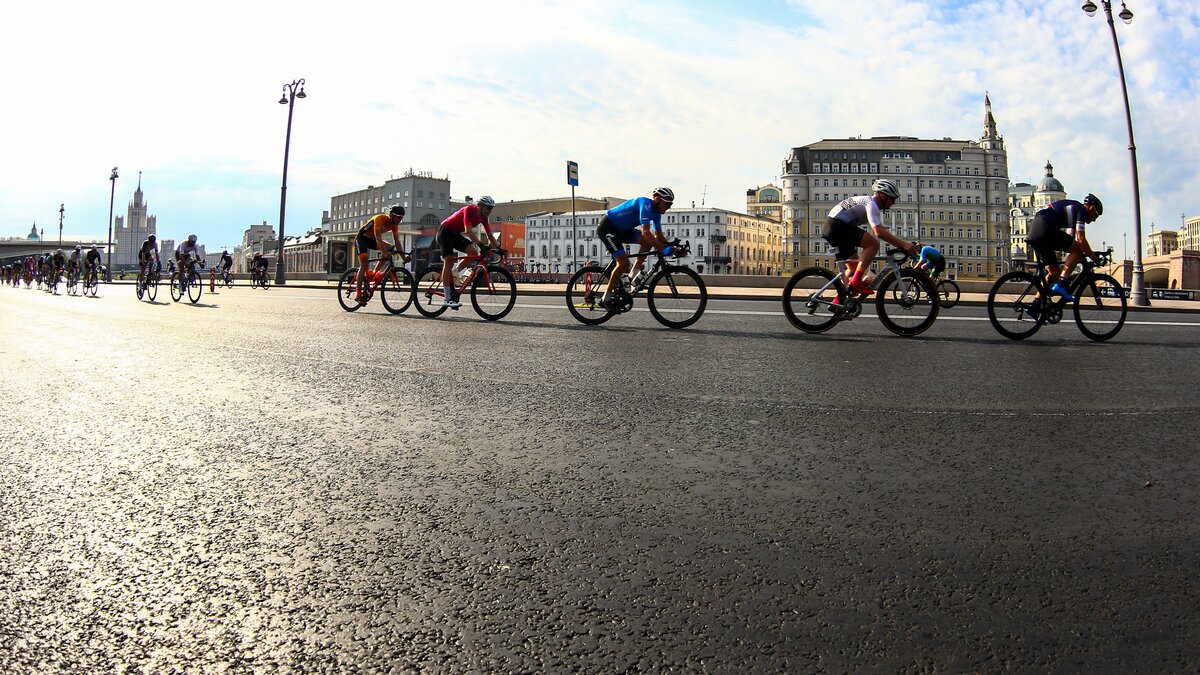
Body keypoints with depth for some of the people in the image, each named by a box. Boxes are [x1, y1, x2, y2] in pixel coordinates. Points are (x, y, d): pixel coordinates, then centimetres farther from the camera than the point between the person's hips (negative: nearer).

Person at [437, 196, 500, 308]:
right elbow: (468, 231, -36)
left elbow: (490, 235, 0)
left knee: (474, 252, -15)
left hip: (456, 234, 7)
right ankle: (447, 298, -17)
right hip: (445, 232, -7)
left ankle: (453, 274, 4)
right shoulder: (469, 210, -25)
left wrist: (498, 248, -14)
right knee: (449, 261, -15)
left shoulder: (483, 217, -3)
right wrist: (481, 244, -46)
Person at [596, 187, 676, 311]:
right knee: (624, 262, -19)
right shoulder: (646, 204, -26)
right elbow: (646, 232, -36)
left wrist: (671, 246, -9)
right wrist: (663, 249, -37)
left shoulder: (656, 211, 2)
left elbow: (658, 235, 7)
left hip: (621, 229, 9)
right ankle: (606, 299, -9)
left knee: (648, 242, -7)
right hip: (607, 227, -9)